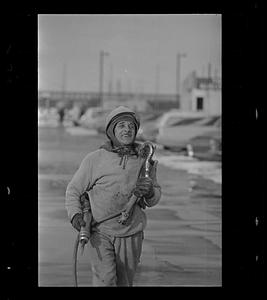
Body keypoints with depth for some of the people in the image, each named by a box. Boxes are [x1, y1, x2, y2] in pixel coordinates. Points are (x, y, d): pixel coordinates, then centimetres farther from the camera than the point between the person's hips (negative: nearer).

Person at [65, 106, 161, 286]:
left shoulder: (144, 160, 2)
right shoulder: (94, 159, -5)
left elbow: (155, 199, 10)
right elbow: (73, 190, 4)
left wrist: (150, 192, -14)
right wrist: (75, 214, -13)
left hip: (130, 235, 3)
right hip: (99, 232, -3)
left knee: (124, 283, 12)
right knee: (105, 280, -17)